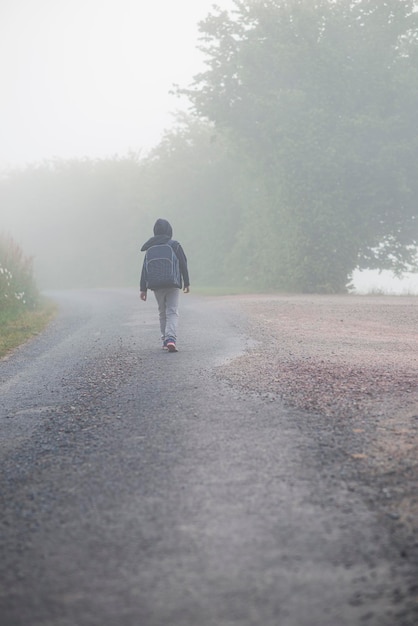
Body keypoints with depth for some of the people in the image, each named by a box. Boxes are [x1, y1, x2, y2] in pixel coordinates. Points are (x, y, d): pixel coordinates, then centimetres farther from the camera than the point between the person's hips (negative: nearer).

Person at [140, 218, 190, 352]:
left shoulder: (151, 248, 4)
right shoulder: (175, 245, -4)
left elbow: (145, 269, 3)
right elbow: (183, 265, -3)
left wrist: (143, 289, 6)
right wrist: (186, 283, 7)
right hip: (173, 284, -3)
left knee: (162, 313, 17)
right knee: (172, 312, -5)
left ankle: (165, 340, 21)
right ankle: (171, 338, -24)